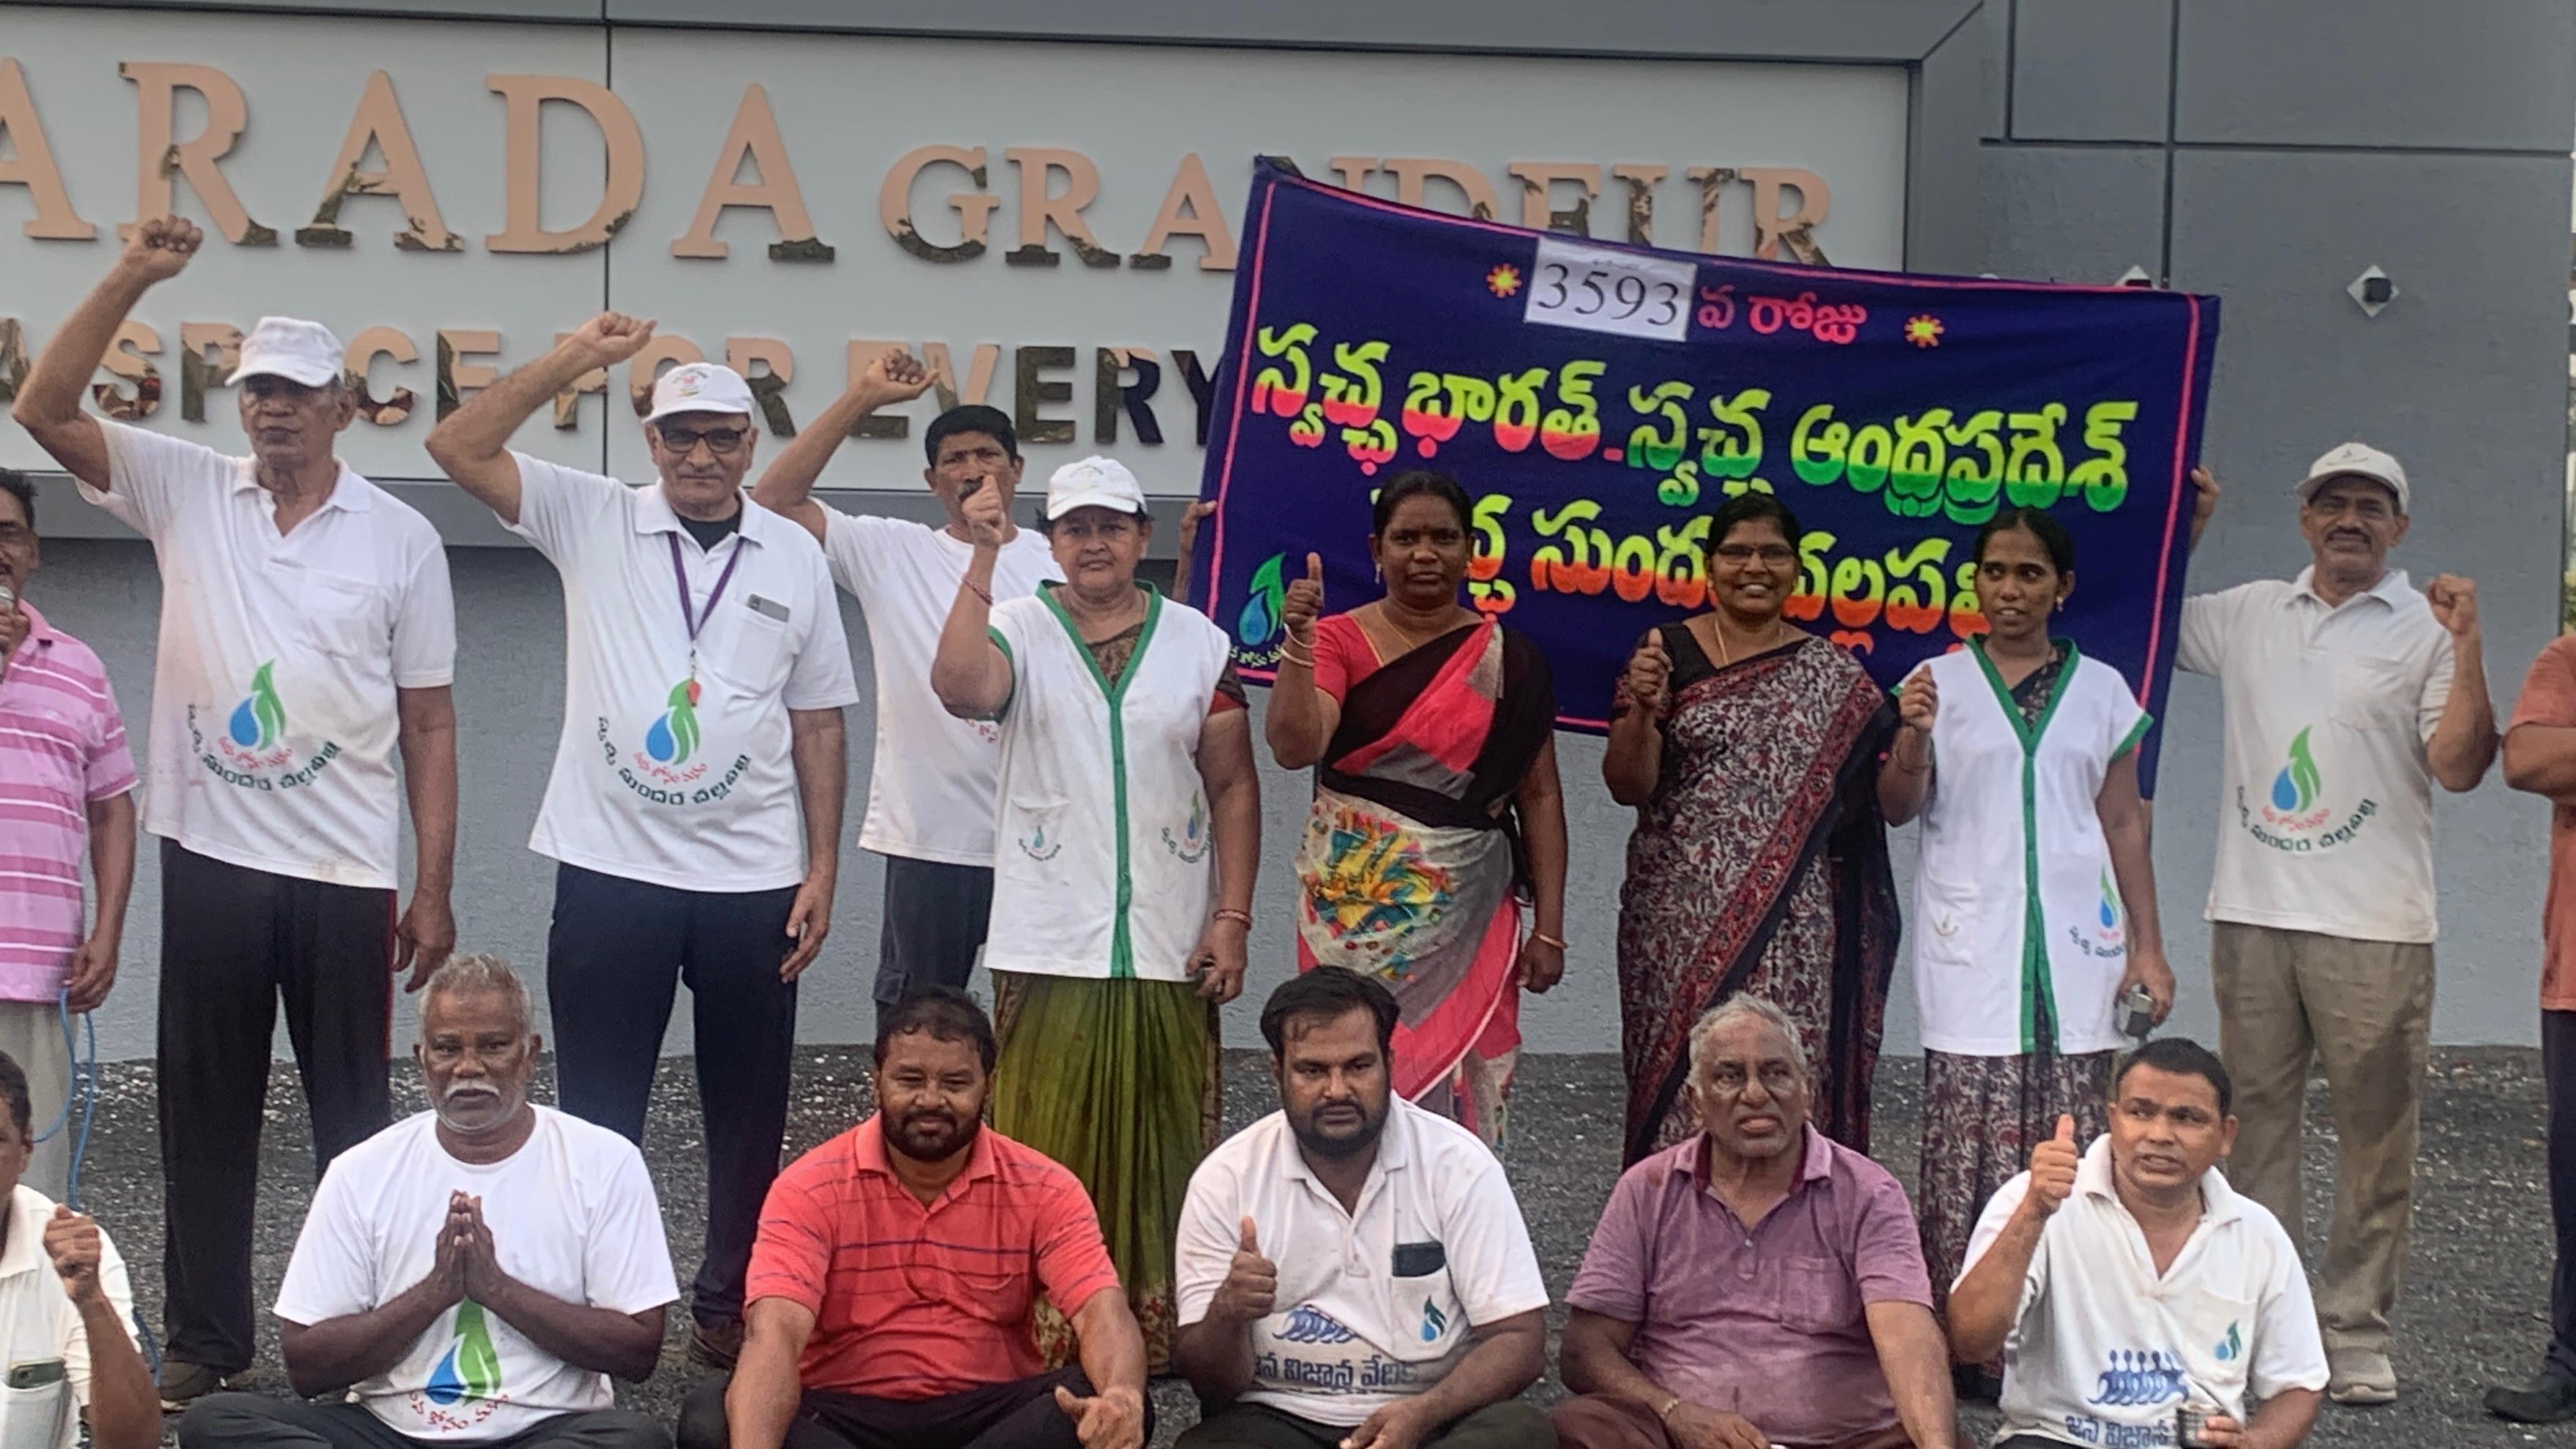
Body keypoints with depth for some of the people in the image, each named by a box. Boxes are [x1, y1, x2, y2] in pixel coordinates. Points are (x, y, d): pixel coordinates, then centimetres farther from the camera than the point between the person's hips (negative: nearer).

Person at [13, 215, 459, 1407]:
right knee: (205, 1109, 10)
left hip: (346, 873, -1)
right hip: (210, 860, 2)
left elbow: (429, 724, 1)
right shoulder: (185, 493, 4)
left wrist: (435, 891, -2)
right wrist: (132, 279, -17)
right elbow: (42, 412, -7)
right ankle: (205, 1339, 22)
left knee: (353, 1113, 7)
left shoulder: (400, 539, 0)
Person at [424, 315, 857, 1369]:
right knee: (597, 1108, 6)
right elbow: (458, 448, -8)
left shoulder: (795, 557, 5)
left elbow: (817, 724, 7)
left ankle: (730, 1305, 25)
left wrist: (822, 869, 2)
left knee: (747, 1108, 11)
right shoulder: (594, 521, 2)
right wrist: (575, 359, -12)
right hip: (610, 871, -1)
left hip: (754, 880, 1)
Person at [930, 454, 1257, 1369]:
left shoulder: (1200, 645, 6)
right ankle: (1044, 1341, 9)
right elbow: (959, 687, -21)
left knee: (1164, 1149, 6)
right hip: (1047, 948, -1)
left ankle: (1160, 1331, 16)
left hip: (1171, 948, 2)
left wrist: (1232, 919, 0)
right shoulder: (1019, 631, 1)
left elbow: (1234, 786, 7)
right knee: (1047, 1152, 0)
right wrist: (984, 556, -23)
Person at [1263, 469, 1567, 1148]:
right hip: (1359, 905, -1)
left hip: (1470, 912, 1)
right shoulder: (1340, 640, 2)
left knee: (1460, 1086, -2)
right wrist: (1297, 640, -25)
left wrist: (1549, 929, 4)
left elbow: (1540, 797, 7)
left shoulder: (1510, 658, 7)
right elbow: (1294, 748, -14)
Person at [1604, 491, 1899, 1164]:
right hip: (1681, 923, -1)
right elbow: (1627, 786, -1)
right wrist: (1643, 707, -18)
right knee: (1680, 1078, -2)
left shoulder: (1833, 675, 8)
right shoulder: (1666, 652, 4)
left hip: (1790, 931, 1)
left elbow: (1889, 801, 8)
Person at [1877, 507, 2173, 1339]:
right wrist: (1912, 739, -15)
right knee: (1971, 1143, -7)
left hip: (2075, 942, 2)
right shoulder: (1939, 683, 6)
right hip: (1970, 945, -1)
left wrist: (2148, 946, 8)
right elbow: (1897, 809, 4)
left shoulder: (2102, 691, 11)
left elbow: (2124, 825, 13)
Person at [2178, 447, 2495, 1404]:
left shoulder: (2425, 629, 1)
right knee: (2255, 1121, 9)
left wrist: (2466, 646, -14)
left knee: (2376, 1131, -1)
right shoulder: (2250, 614, 13)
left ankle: (2356, 1335, 6)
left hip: (2373, 927, -4)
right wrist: (2185, 529, 15)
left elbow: (2458, 767, -6)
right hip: (2251, 913, 4)